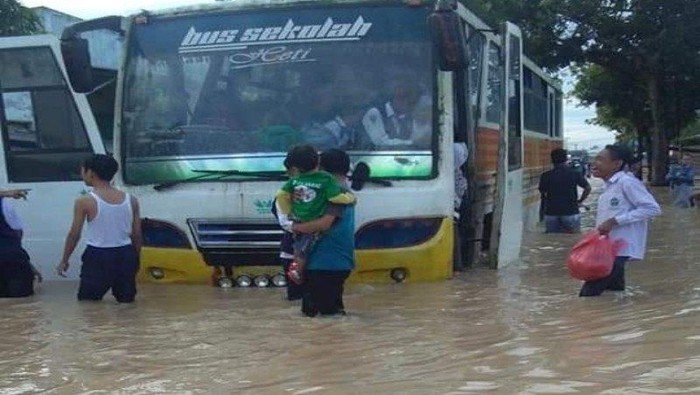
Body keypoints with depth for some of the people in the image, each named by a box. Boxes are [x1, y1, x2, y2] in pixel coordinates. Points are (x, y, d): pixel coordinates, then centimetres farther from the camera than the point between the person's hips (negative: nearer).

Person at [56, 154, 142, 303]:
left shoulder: (85, 201, -9)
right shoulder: (131, 200, 2)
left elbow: (74, 234, -3)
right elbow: (137, 235, 6)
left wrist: (64, 261, 10)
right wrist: (135, 259, 20)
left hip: (98, 256, -3)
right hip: (124, 255, 4)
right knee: (126, 299, 18)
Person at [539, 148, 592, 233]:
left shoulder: (546, 176, -3)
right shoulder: (575, 174, -1)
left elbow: (542, 192, -3)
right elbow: (588, 188, 2)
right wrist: (580, 201, 13)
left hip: (551, 214, 1)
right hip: (571, 213, 0)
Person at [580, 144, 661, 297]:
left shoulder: (626, 182, -14)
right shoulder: (610, 185, 13)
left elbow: (652, 208, -20)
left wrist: (614, 221, -22)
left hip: (618, 250, -9)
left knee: (588, 295, -14)